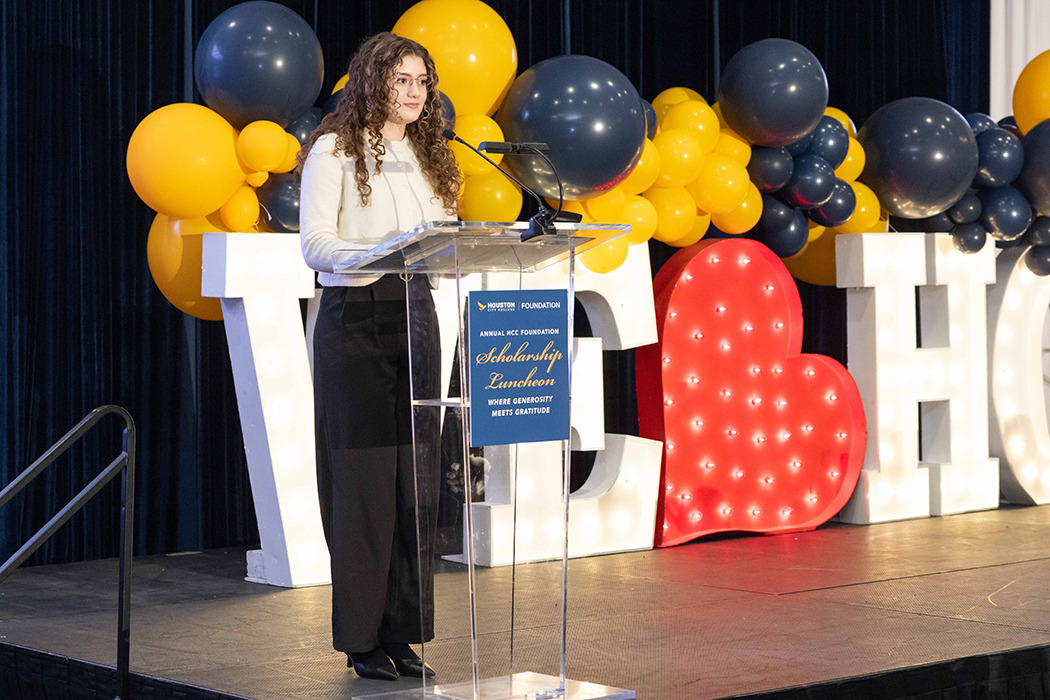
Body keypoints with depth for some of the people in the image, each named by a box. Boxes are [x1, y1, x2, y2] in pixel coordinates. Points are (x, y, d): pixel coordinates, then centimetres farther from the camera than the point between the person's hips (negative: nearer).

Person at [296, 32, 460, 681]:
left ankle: (403, 632, 10)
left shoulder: (428, 156, 17)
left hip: (415, 312, 6)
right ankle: (362, 638, 2)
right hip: (356, 316, -6)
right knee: (364, 475, -5)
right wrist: (387, 249, -24)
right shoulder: (334, 151, -2)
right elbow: (316, 245, -10)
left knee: (417, 475, 3)